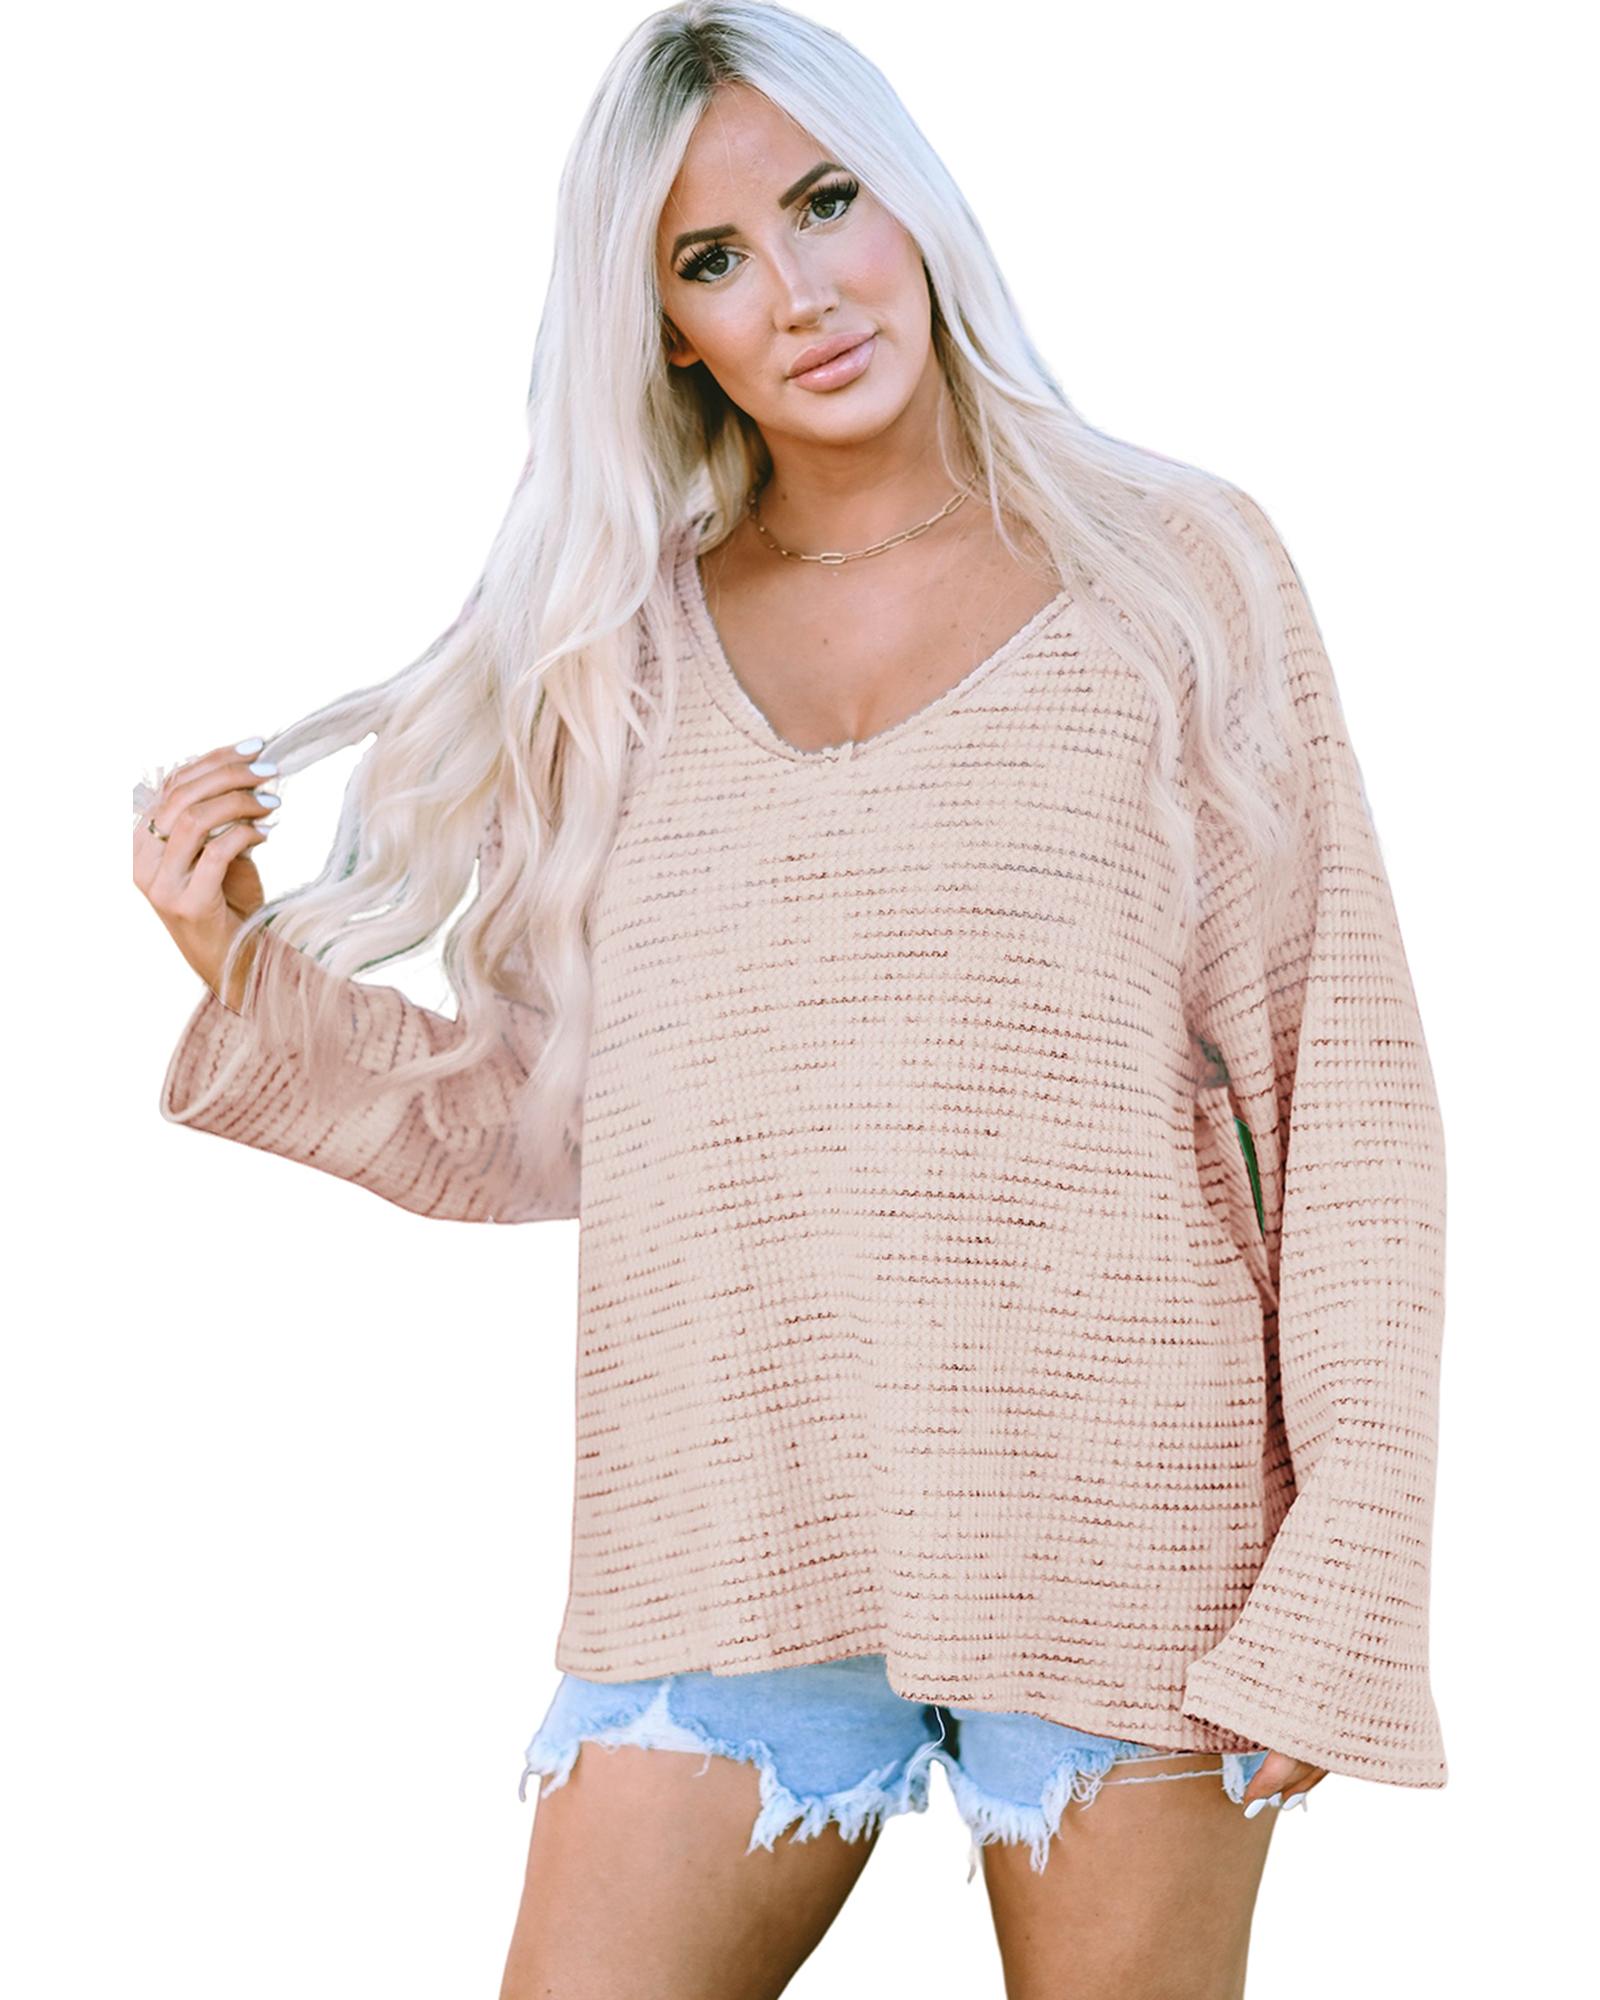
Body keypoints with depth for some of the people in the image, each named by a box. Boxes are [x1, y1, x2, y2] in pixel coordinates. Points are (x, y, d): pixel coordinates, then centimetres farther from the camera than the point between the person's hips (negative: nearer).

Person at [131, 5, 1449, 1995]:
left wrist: (1341, 1586, -6)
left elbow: (1339, 1082, 0)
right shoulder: (617, 649, 10)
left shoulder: (1171, 568, 3)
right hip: (724, 1532, 2)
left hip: (1112, 1527, -2)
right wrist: (252, 974, -1)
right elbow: (540, 1129, 13)